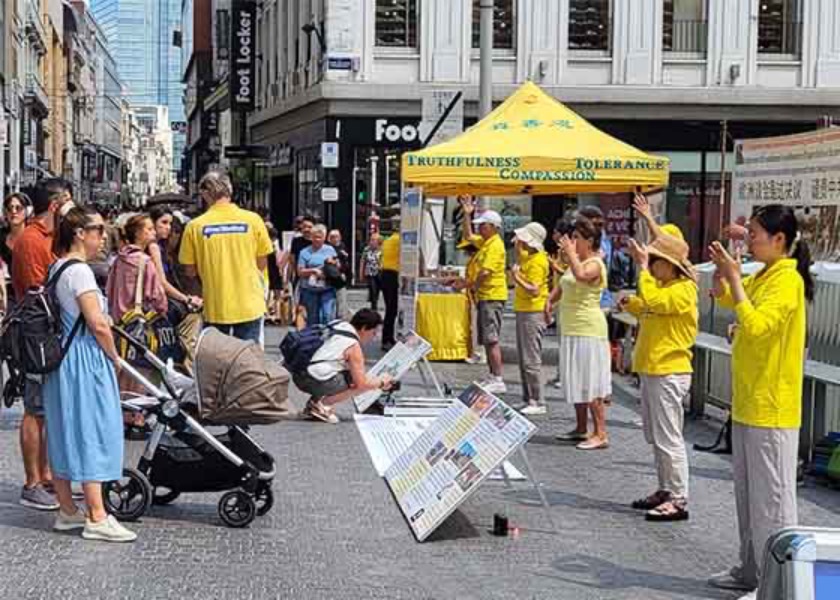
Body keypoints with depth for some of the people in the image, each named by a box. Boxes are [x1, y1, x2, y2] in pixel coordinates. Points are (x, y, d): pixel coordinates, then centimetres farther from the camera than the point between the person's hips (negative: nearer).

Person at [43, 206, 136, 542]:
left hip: (61, 359, 10)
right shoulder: (79, 270, -16)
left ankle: (67, 511, 21)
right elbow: (98, 325, -20)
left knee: (63, 432, 13)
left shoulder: (56, 268, 12)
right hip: (85, 362, -9)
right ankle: (97, 518, -2)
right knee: (91, 433, -5)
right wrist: (114, 357, -6)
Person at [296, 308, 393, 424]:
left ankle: (313, 403, 14)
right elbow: (362, 384, -9)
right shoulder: (353, 346, -8)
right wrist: (381, 383, 10)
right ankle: (323, 403, -5)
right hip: (316, 381, -9)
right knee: (361, 384, 0)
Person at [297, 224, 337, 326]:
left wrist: (333, 263, -6)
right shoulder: (305, 252, 5)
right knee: (312, 319, 6)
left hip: (327, 290, 0)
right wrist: (313, 270, -14)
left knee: (328, 316, -12)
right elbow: (300, 272, 1)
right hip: (310, 290, 0)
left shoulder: (330, 250, 11)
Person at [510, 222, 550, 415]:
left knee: (531, 360, -9)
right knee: (524, 359, 14)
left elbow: (534, 290, -26)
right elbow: (520, 260, 36)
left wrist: (517, 279, -25)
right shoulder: (529, 256, 11)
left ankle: (538, 403, -7)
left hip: (533, 313, -10)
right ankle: (528, 399, 20)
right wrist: (517, 244, 20)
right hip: (524, 311, 10)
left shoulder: (537, 262, -18)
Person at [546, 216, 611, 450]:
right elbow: (562, 286, 24)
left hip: (588, 330, -10)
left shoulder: (595, 263, -14)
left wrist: (570, 253, -23)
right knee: (577, 381, 15)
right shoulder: (576, 262, 15)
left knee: (591, 384, -9)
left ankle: (600, 435, -7)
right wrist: (550, 301, 5)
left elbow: (581, 275, -36)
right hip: (572, 330, 10)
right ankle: (581, 429, 24)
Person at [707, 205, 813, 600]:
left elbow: (756, 324, -29)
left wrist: (734, 276, -23)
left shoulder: (787, 280, -16)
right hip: (748, 404, 10)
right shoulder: (762, 277, 11)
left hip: (771, 408, -10)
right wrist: (722, 272, 4)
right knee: (747, 492, 16)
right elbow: (724, 299, 24)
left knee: (771, 497, -4)